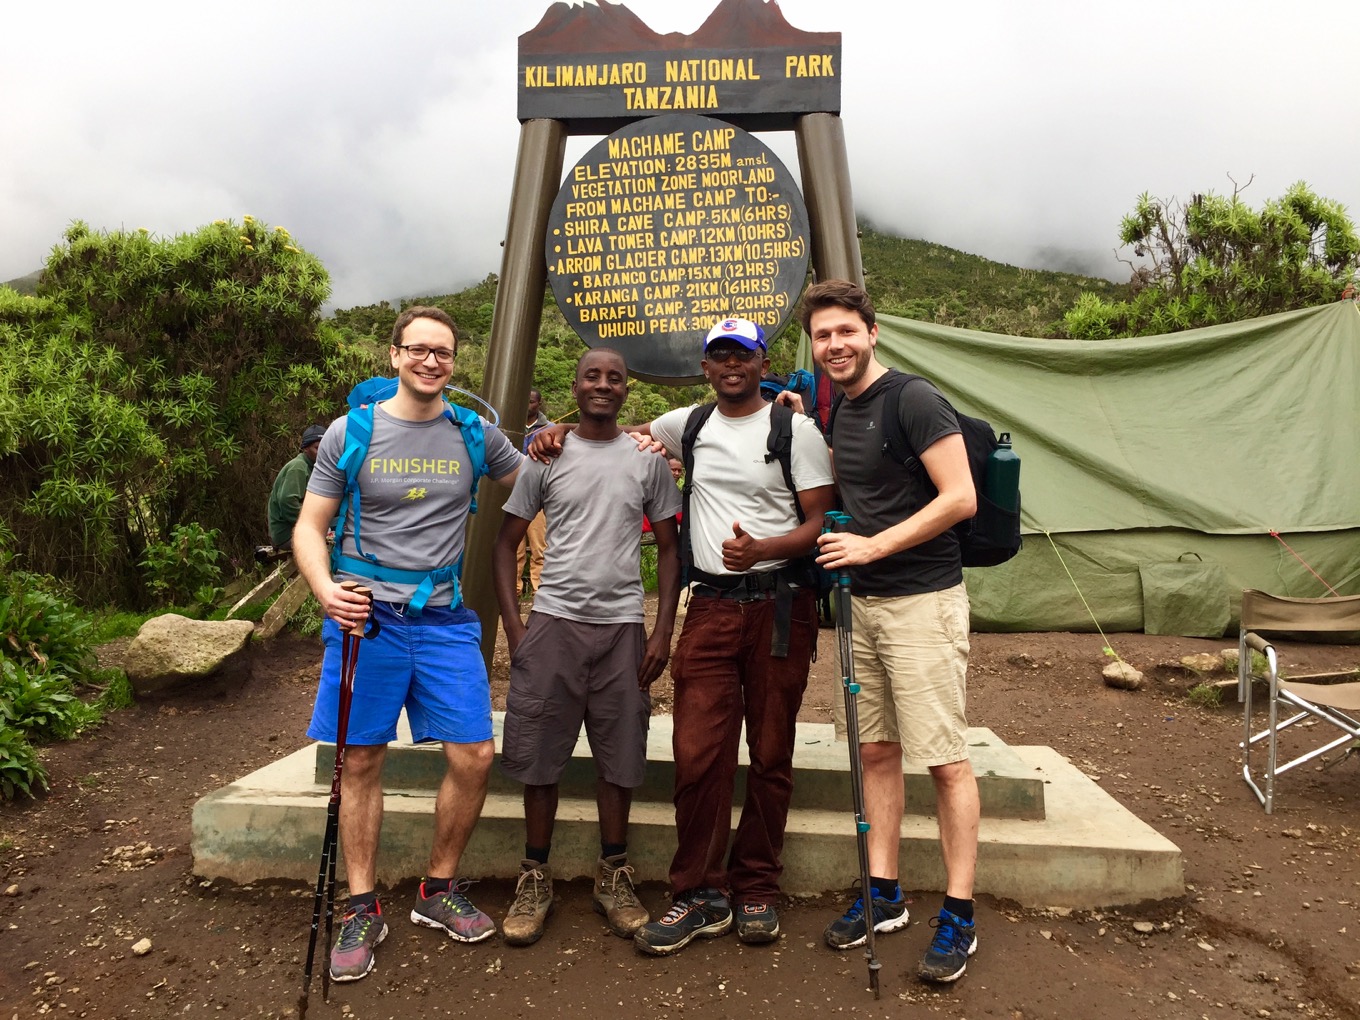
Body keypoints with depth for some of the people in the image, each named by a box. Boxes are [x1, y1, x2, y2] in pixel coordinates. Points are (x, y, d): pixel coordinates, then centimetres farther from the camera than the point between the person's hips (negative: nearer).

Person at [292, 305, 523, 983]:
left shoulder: (475, 434, 6)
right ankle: (363, 910, 22)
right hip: (366, 616, -1)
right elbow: (309, 527, 2)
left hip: (445, 620, 2)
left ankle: (439, 890, 21)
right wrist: (325, 589, -16)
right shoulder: (351, 433, 1)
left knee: (473, 757, -1)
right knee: (361, 762, 5)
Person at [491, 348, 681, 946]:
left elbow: (669, 548, 9)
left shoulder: (647, 460, 7)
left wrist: (663, 631, 0)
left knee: (620, 756, 7)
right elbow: (506, 543, 7)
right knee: (539, 754, 4)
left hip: (623, 626, 1)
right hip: (553, 621, 0)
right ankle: (535, 879, 21)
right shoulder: (545, 456, 5)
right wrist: (514, 627, -2)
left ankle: (613, 877, 23)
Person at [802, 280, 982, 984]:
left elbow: (960, 498, -17)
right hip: (865, 602, 8)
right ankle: (883, 896, 25)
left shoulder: (913, 400, -12)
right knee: (876, 751, 12)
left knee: (945, 760, -1)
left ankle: (959, 917, 12)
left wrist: (873, 545, -17)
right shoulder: (840, 416, 13)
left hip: (923, 602, -8)